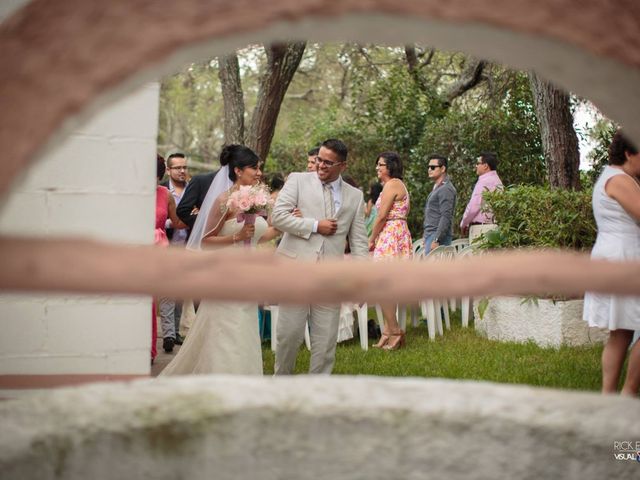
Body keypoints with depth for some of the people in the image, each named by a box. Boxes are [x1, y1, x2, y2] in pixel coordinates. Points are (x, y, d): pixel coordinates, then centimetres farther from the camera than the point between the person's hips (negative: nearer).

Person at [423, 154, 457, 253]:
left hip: (439, 236, -10)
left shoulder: (445, 189, -12)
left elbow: (446, 217, -19)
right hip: (431, 234, 10)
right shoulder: (437, 188, 20)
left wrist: (436, 240, -24)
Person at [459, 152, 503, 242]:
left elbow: (473, 207, -13)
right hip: (494, 225, 9)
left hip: (481, 227, -9)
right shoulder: (497, 181, 17)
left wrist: (463, 224, 1)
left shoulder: (484, 182, -11)